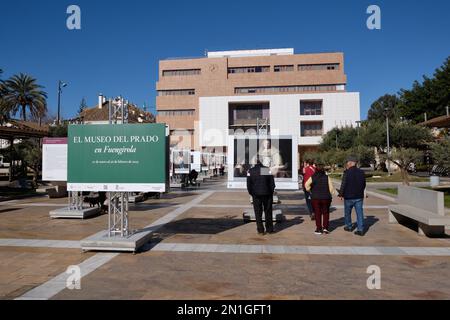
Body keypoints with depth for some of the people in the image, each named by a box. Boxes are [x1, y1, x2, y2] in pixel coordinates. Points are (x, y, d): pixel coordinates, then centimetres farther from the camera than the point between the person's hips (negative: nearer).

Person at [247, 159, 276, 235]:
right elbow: (272, 182, -2)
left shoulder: (250, 171, 2)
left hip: (256, 194, 0)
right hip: (267, 194, 0)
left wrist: (251, 193, 10)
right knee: (268, 212, 11)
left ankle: (260, 230, 5)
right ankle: (269, 229, 17)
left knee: (258, 213, 6)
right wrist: (271, 192, 8)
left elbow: (248, 184, 1)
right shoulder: (267, 169, 0)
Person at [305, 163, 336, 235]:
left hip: (315, 198, 0)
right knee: (325, 213, 15)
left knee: (317, 213, 8)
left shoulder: (312, 177, -3)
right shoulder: (327, 177, -2)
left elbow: (306, 185, -16)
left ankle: (319, 229, 11)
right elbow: (331, 188, -7)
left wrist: (310, 191, -1)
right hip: (326, 198, 0)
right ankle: (325, 227, 11)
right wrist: (330, 196, 6)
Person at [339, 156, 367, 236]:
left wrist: (341, 194, -4)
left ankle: (349, 227, 26)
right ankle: (361, 230, 2)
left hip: (349, 196, -4)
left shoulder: (347, 172, -14)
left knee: (347, 212, 14)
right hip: (359, 196, 4)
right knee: (359, 213, 5)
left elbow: (343, 184, -15)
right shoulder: (361, 172, 4)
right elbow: (364, 184, 12)